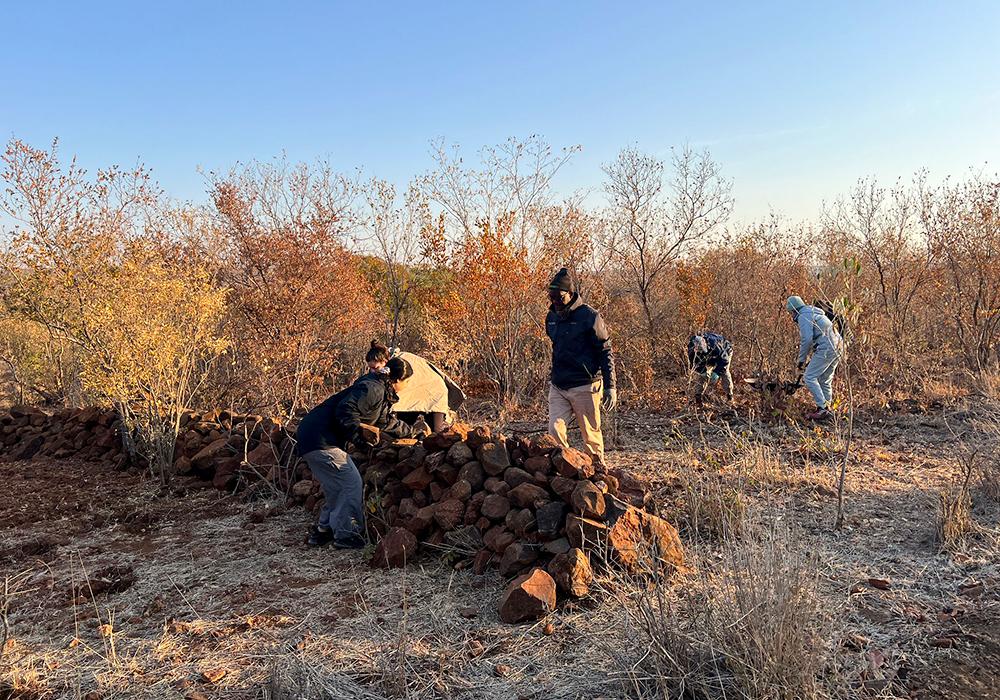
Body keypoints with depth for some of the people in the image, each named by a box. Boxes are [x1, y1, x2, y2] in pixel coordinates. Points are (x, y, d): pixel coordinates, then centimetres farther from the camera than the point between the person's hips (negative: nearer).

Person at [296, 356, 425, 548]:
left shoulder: (382, 394, 18)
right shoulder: (372, 389, -15)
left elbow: (388, 422, 34)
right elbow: (345, 411, -27)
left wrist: (412, 432, 42)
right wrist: (361, 432, -19)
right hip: (320, 440, -11)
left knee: (337, 488, 18)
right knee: (352, 484, -4)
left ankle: (322, 533, 26)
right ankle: (346, 535, 4)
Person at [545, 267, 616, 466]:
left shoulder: (589, 316, -9)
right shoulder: (552, 317, 9)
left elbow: (605, 351, -8)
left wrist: (610, 386, -12)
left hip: (584, 386, -5)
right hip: (558, 387, 5)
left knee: (591, 435, 4)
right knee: (554, 431, -6)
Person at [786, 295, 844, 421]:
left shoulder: (803, 316, -6)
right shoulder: (813, 313, 25)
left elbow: (807, 339, -16)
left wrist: (802, 359, -7)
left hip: (826, 348, -10)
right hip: (837, 347, 10)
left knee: (809, 378, -6)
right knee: (824, 380, 15)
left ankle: (822, 409, -9)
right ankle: (827, 409, 18)